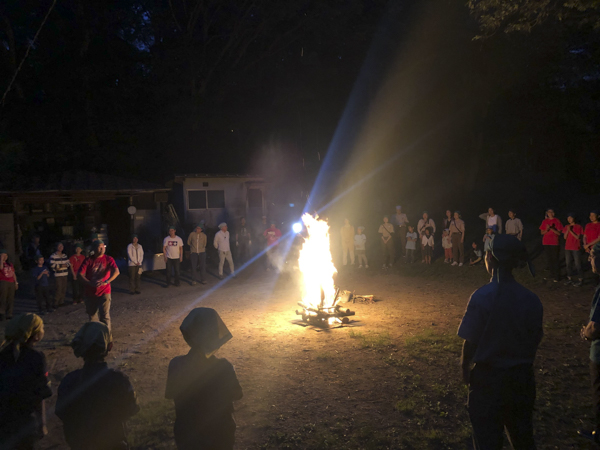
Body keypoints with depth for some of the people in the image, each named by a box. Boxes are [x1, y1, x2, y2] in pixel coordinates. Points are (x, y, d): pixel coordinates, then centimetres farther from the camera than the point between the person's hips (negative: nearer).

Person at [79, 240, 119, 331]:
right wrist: (91, 283, -23)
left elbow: (116, 272, -17)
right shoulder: (88, 261, -2)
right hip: (90, 293, 2)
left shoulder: (108, 259, -5)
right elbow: (81, 274, -8)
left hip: (104, 292, -2)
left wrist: (106, 282, -30)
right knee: (92, 316, 15)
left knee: (105, 316, -8)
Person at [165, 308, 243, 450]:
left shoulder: (176, 364, -21)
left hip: (187, 434, 2)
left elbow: (169, 395, -2)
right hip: (218, 436, -1)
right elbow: (237, 395, -9)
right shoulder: (223, 368, -28)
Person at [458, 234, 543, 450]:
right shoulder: (531, 299, -6)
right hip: (522, 378, 4)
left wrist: (465, 367, 3)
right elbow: (535, 339, 2)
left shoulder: (482, 297, -20)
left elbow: (470, 341, -15)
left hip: (488, 377, -4)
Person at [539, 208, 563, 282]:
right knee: (549, 259, 10)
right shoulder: (544, 221, 7)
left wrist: (551, 228, -19)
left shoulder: (557, 221, -2)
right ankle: (551, 275, 21)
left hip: (554, 243, -4)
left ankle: (556, 277, 3)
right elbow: (542, 232, 7)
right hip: (546, 243, 4)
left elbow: (559, 233, -6)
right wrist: (547, 229, -13)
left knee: (555, 259, -2)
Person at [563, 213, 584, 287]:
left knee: (577, 264, -3)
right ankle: (569, 279, 18)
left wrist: (570, 230, -18)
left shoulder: (579, 227, -5)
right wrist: (567, 230, -12)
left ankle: (580, 280, 4)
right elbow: (565, 237, 2)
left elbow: (577, 237, -11)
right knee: (568, 264, 9)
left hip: (576, 248, -5)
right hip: (568, 248, 5)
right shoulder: (566, 227, 8)